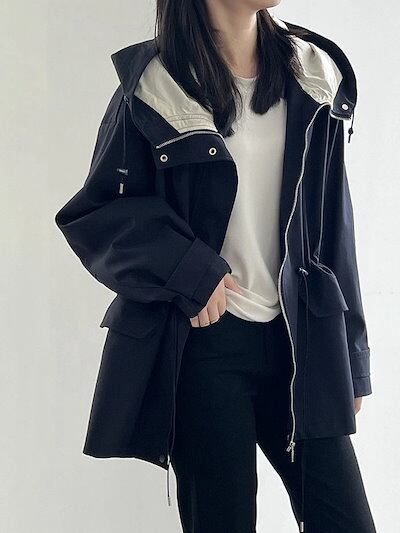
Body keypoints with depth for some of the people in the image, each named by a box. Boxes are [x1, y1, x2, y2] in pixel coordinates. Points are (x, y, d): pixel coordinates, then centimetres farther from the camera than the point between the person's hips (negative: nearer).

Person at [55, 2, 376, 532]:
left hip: (298, 341, 4)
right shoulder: (154, 87, -5)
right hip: (202, 345, -4)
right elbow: (91, 213, -2)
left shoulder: (315, 75, 7)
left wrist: (350, 356, 9)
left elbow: (334, 226, 9)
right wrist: (187, 272, -16)